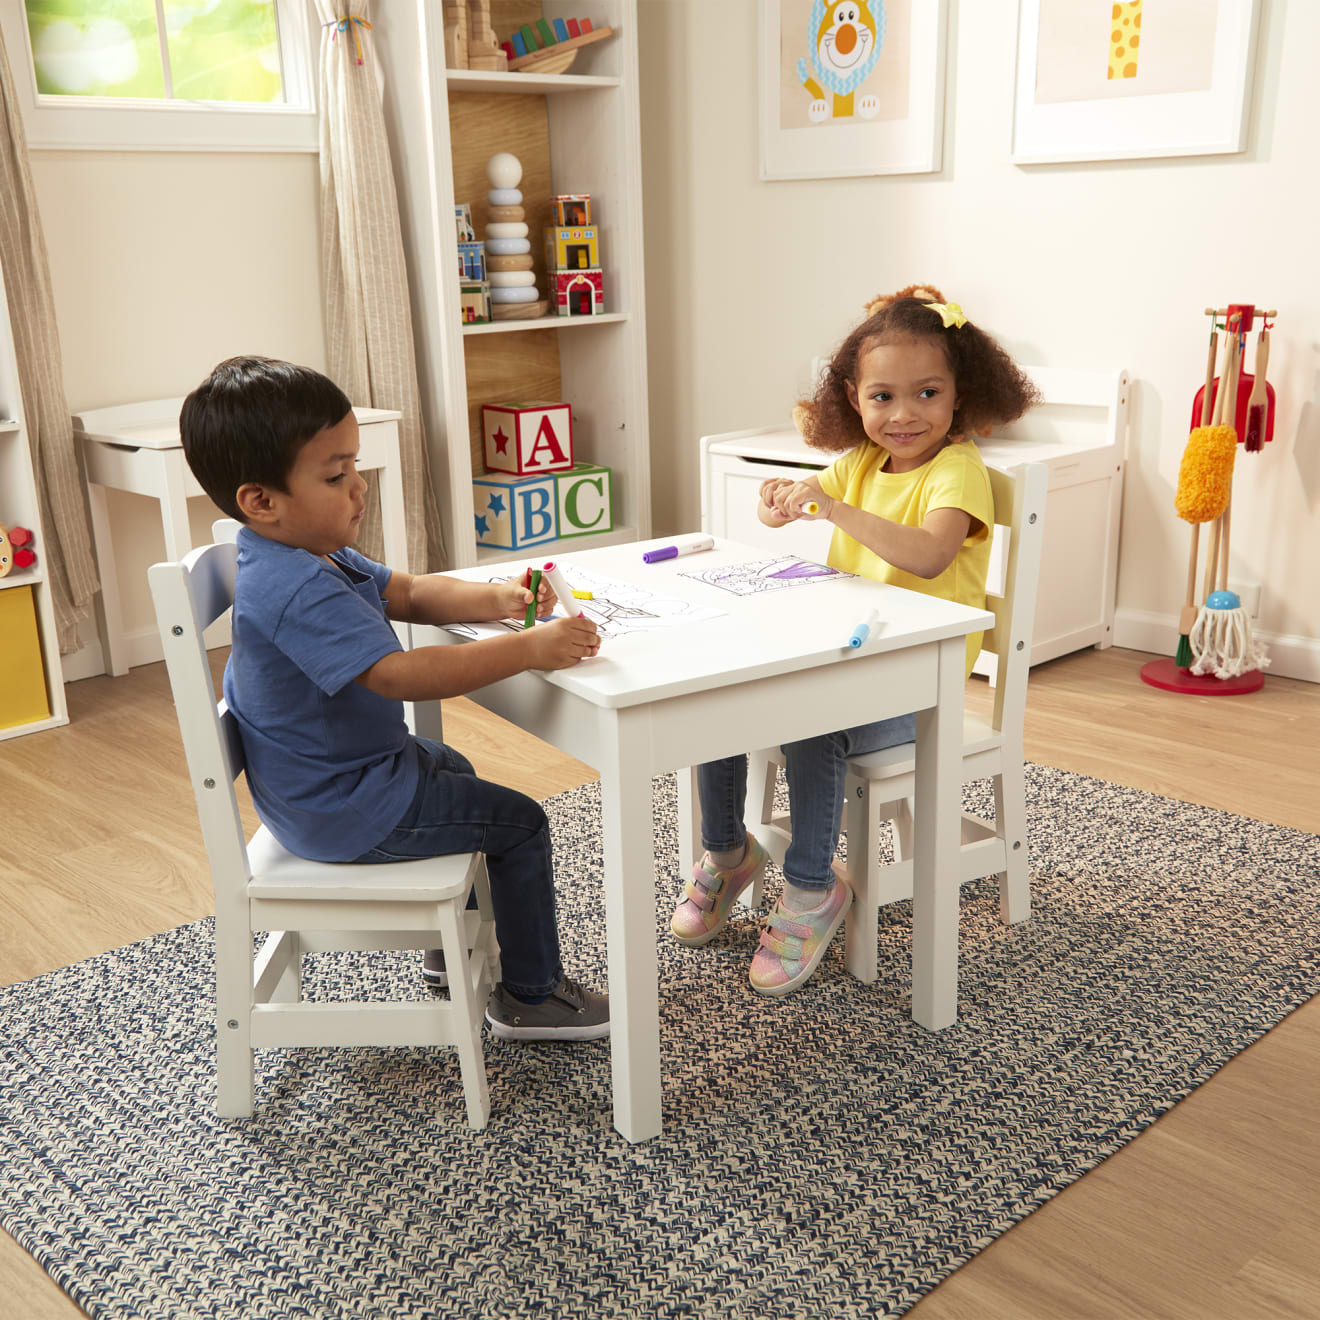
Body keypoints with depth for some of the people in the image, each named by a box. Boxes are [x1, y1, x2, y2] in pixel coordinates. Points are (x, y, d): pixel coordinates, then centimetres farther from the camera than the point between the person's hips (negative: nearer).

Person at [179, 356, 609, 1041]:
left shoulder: (310, 553, 2)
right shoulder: (298, 594, -34)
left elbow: (408, 592, 8)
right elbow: (399, 673, -41)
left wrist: (497, 599, -8)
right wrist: (530, 649, -39)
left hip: (324, 774, 11)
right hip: (343, 812, -11)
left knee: (450, 767, 35)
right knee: (520, 823, -3)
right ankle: (530, 995, 15)